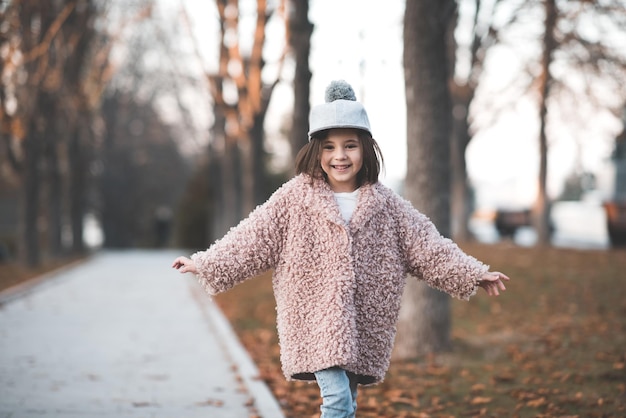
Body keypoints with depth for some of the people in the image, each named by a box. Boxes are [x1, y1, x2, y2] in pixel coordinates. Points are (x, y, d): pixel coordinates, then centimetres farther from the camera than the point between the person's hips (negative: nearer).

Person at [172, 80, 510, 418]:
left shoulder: (384, 203, 3)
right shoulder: (295, 198, -3)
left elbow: (426, 245, 6)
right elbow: (252, 238, -2)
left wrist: (474, 274, 3)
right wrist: (205, 264, -8)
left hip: (363, 324, 3)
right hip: (315, 320, -3)